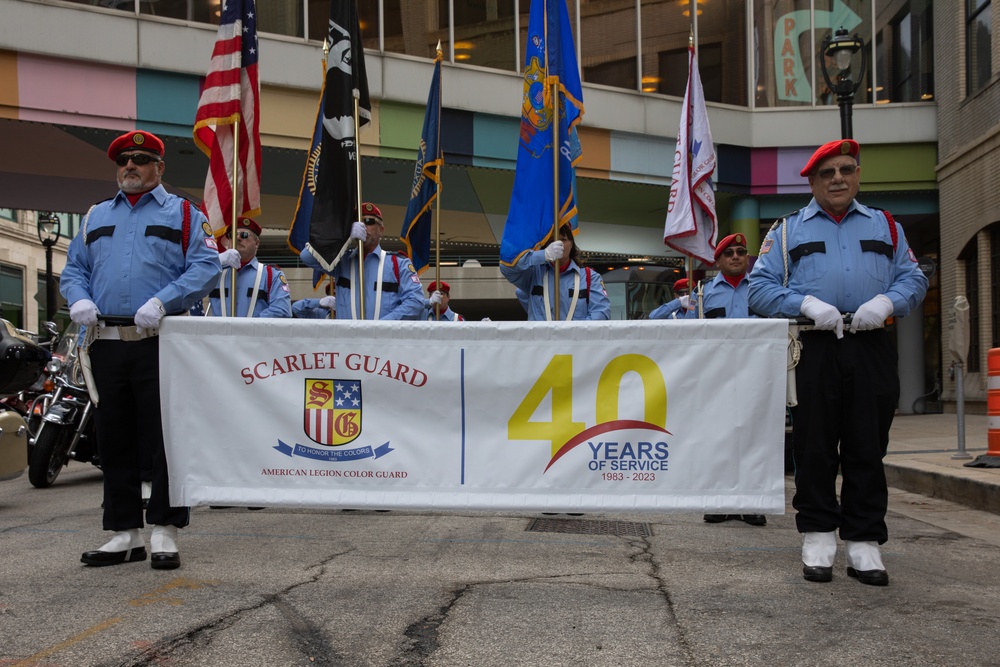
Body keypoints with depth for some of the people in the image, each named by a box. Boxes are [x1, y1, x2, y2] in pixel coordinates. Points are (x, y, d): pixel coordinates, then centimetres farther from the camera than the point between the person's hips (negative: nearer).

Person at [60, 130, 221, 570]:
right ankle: (124, 533, 15)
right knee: (114, 442, 7)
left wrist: (162, 302, -18)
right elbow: (73, 269, 19)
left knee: (166, 438, -6)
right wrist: (79, 300, -4)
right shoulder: (95, 217, 22)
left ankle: (164, 531, 1)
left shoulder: (183, 214, 8)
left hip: (160, 341, -4)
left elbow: (206, 266, -4)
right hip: (106, 343, 5)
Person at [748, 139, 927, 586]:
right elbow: (760, 287, 3)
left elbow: (913, 278, 12)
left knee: (867, 450, 2)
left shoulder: (885, 226, 19)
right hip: (813, 351, -1)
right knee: (814, 449, 1)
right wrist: (806, 304, -13)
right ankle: (818, 539, 9)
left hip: (871, 350, 1)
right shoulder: (787, 230, 13)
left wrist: (886, 302, -10)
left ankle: (864, 544, 8)